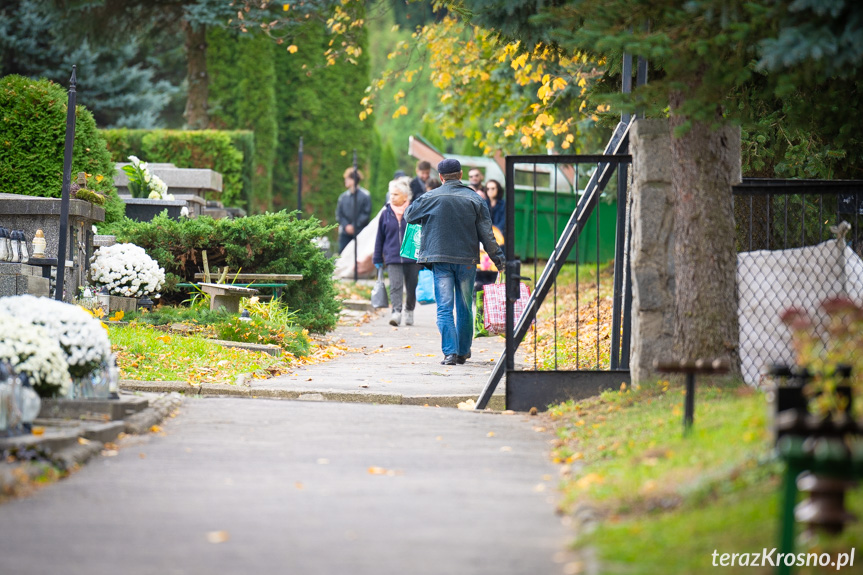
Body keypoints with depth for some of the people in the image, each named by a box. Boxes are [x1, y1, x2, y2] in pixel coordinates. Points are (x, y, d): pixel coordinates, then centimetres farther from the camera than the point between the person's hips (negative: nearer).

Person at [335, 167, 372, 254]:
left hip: (360, 233, -4)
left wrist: (354, 226, -12)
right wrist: (346, 226, -6)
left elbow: (366, 214, -6)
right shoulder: (343, 196, 10)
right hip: (345, 233, 4)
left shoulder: (365, 195, -3)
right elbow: (339, 214, 10)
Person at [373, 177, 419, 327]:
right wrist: (377, 258, 10)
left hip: (412, 257, 0)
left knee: (411, 287, 9)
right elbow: (380, 237, 11)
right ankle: (396, 312, -20)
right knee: (395, 285, -13)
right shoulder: (386, 213, 5)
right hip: (392, 257, 0)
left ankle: (409, 311, 28)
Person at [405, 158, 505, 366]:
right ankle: (463, 352, 19)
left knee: (445, 308, -2)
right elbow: (487, 234, 1)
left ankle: (450, 352, -14)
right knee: (465, 308, 13)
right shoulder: (475, 199, 1)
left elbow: (409, 215, 13)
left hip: (440, 259, -1)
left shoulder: (431, 198, -1)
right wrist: (498, 259, 9)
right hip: (467, 261, 1)